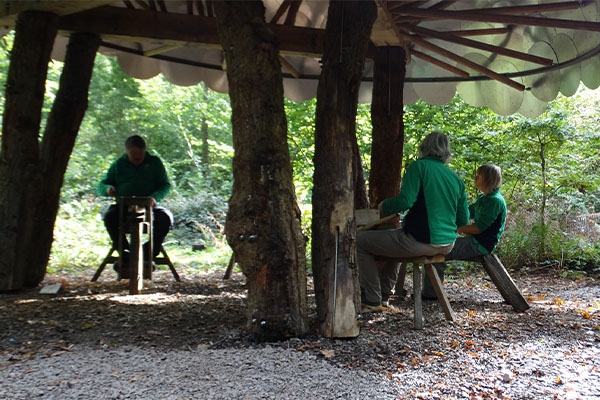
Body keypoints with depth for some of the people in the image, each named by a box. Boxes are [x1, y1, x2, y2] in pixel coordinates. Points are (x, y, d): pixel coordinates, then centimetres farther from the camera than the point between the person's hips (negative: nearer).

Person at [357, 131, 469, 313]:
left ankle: (372, 301, 9)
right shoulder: (456, 178, 11)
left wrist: (384, 207, -1)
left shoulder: (419, 167, -8)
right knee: (394, 239, 35)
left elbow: (405, 200, -21)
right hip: (447, 244, 8)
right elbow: (463, 220, 11)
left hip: (421, 241, -8)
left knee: (360, 241, 6)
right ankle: (384, 297, 39)